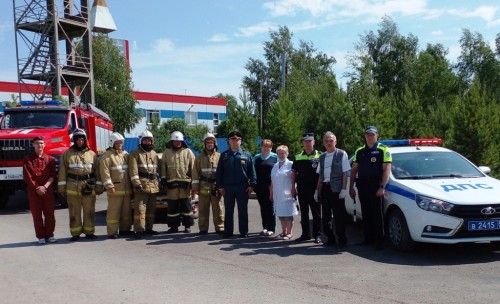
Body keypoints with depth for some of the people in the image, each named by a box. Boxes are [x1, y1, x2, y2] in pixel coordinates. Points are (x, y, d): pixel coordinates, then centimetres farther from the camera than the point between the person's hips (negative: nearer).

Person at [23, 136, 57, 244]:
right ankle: (40, 236, 10)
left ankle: (49, 235, 13)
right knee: (37, 214, 3)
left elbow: (53, 175, 1)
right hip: (33, 191, -1)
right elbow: (27, 176, -2)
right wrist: (37, 188, -10)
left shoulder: (50, 159, 7)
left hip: (48, 190, 1)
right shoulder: (28, 159, 4)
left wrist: (45, 186, -12)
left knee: (49, 213, 3)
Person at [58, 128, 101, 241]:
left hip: (89, 188, 1)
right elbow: (62, 171, 3)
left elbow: (97, 171, 8)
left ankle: (89, 232, 15)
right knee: (74, 212, 4)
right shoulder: (67, 154, 7)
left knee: (89, 211, 5)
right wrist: (62, 187, -2)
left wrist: (99, 186, 3)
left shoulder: (92, 154, 9)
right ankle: (75, 233, 12)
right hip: (73, 187, -1)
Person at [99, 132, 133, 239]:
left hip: (127, 189, 7)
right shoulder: (107, 156, -5)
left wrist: (132, 185, 19)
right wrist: (109, 186, -21)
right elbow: (104, 172, -14)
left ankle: (125, 229, 23)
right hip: (115, 189, -7)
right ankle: (112, 232, 1)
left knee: (126, 210, 12)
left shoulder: (126, 154, 17)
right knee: (113, 211, -5)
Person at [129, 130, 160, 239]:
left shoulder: (154, 154, 18)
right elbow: (133, 171, -10)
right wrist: (137, 184, -18)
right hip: (141, 186, -6)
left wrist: (158, 184, 17)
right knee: (140, 208, -10)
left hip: (153, 186, 6)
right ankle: (139, 230, -8)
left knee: (151, 209, 11)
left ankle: (148, 228, 20)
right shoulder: (135, 154, -2)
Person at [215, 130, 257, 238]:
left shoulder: (246, 155, 4)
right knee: (228, 211, 6)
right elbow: (219, 172, 6)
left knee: (243, 211, 5)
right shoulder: (224, 155, 7)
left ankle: (244, 232, 13)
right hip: (228, 187, 1)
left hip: (242, 188, -1)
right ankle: (228, 231, 14)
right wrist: (221, 186, 0)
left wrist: (252, 185, -5)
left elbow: (252, 171, 3)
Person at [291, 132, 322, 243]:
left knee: (316, 213, 1)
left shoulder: (319, 155, 0)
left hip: (314, 187, -4)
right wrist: (293, 186, 5)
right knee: (304, 213, 10)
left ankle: (317, 235, 8)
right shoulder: (298, 157, 11)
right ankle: (305, 234, 19)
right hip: (302, 187, 4)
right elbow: (294, 172, 13)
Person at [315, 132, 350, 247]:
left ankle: (342, 240, 7)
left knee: (339, 216, -3)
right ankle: (330, 239, 19)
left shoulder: (341, 154, 0)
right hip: (324, 188, 6)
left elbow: (345, 173, -4)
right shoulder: (322, 157, 16)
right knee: (325, 216, 8)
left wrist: (344, 189, -12)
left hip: (336, 188, -6)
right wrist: (317, 190, 13)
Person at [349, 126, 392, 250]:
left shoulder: (383, 150, 0)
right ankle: (368, 238, 19)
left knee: (377, 214, -5)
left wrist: (382, 187, -16)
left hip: (375, 186, -5)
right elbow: (354, 170, 17)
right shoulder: (359, 151, 15)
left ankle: (379, 240, -1)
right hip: (362, 186, 5)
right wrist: (351, 187, 11)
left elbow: (386, 170, -7)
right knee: (366, 213, 10)